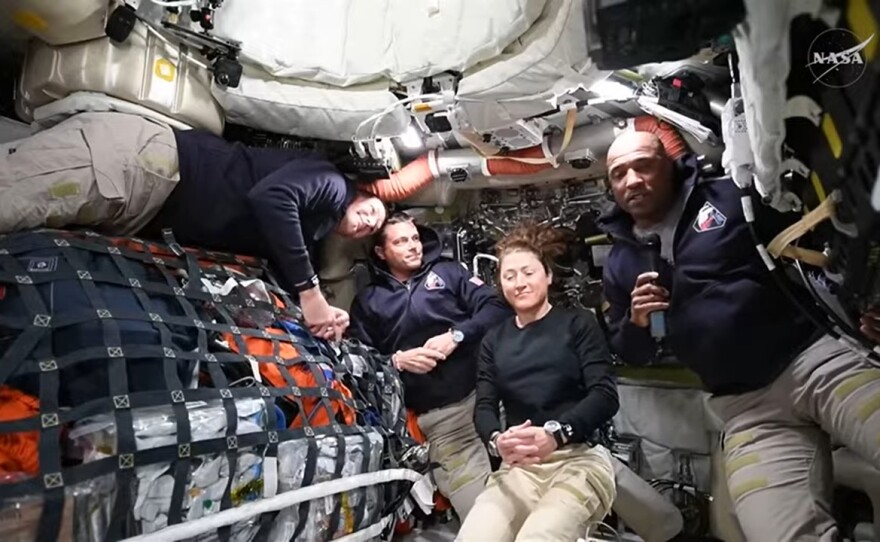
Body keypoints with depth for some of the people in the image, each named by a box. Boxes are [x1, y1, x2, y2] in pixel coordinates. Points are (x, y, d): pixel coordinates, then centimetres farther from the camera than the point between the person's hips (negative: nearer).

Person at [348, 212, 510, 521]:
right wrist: (396, 360, -9)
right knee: (479, 511, -9)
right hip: (436, 417, -1)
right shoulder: (367, 301, 15)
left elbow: (496, 307, 3)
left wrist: (456, 336, -9)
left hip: (484, 392, 1)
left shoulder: (448, 272, 14)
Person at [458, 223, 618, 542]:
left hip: (580, 459, -3)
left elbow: (605, 395, -4)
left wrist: (555, 434, -23)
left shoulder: (578, 324, 8)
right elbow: (484, 407, 8)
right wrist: (496, 440, -17)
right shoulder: (494, 341, 18)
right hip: (518, 468, 3)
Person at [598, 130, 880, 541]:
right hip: (744, 407, 1)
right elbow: (631, 355, 19)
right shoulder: (620, 265, 13)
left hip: (817, 354, -1)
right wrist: (636, 321, -3)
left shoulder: (732, 197, 6)